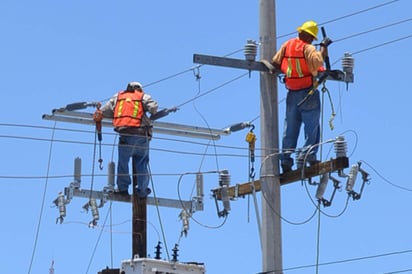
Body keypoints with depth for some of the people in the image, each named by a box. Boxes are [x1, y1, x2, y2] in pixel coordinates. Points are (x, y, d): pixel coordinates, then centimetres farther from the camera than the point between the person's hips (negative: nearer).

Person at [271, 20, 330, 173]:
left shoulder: (287, 45, 5)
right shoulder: (308, 48, -11)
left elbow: (275, 63, 6)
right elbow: (319, 60, -26)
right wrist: (324, 46, -13)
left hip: (292, 93, 6)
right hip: (308, 92, -5)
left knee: (290, 130, 10)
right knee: (312, 128, 0)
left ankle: (285, 159, 8)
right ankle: (307, 156, -10)